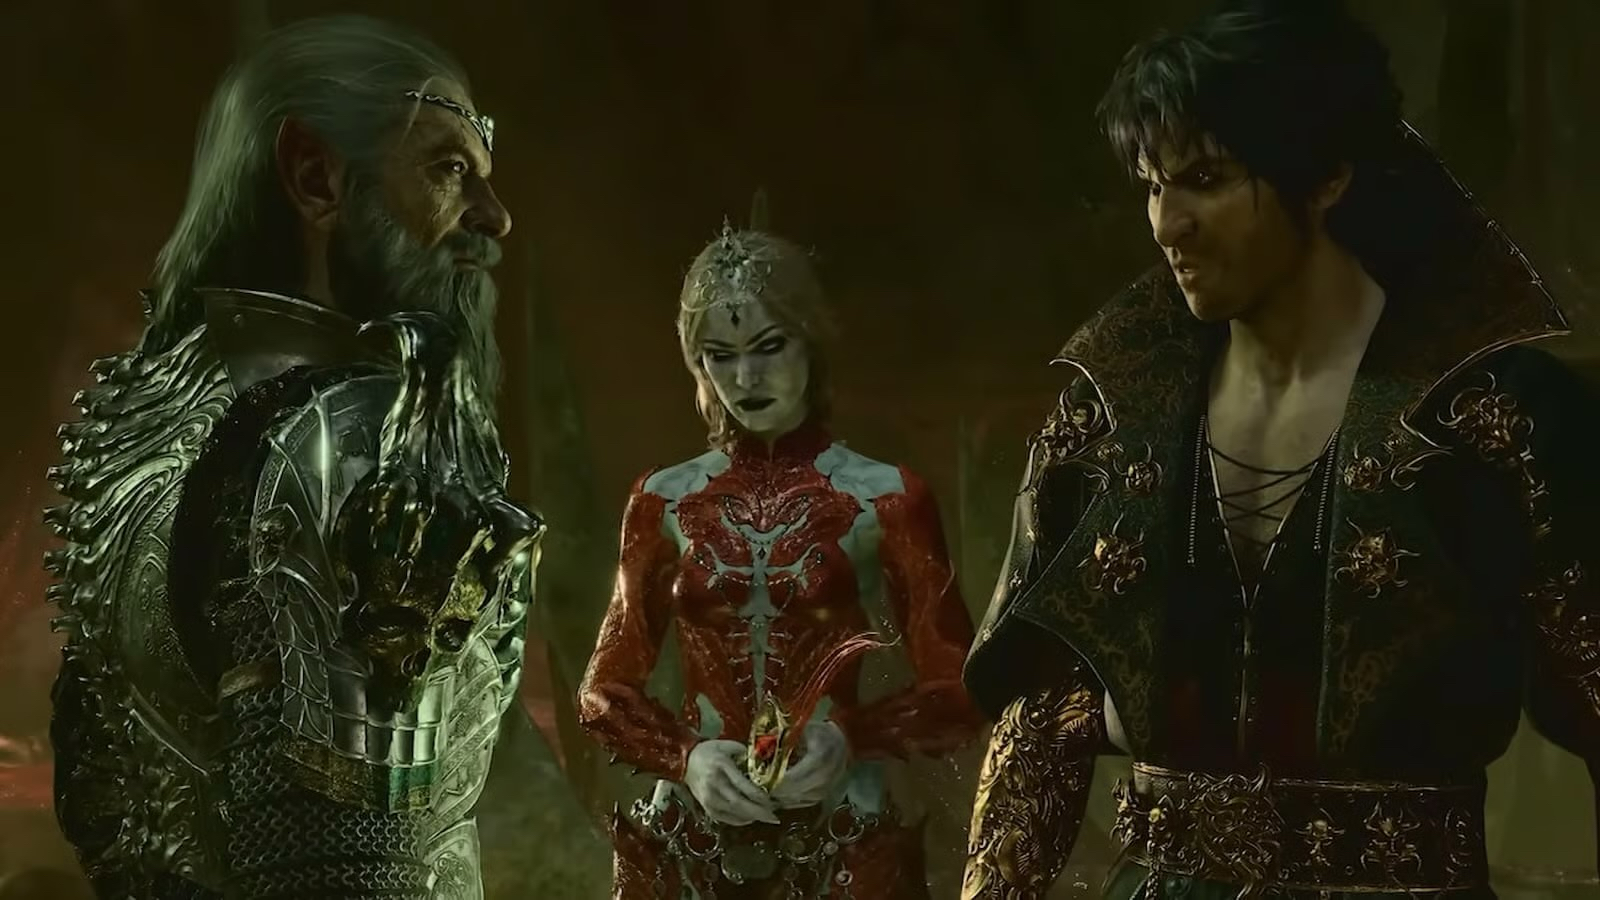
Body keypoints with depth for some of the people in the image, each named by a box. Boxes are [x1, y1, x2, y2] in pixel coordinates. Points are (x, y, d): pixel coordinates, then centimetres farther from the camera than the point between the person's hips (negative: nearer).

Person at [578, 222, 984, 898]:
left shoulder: (886, 500, -4)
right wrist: (684, 757, -10)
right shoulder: (663, 503, 2)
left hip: (841, 838, -2)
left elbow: (956, 694, -1)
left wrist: (852, 739, -17)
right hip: (691, 837, 2)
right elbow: (605, 693, 8)